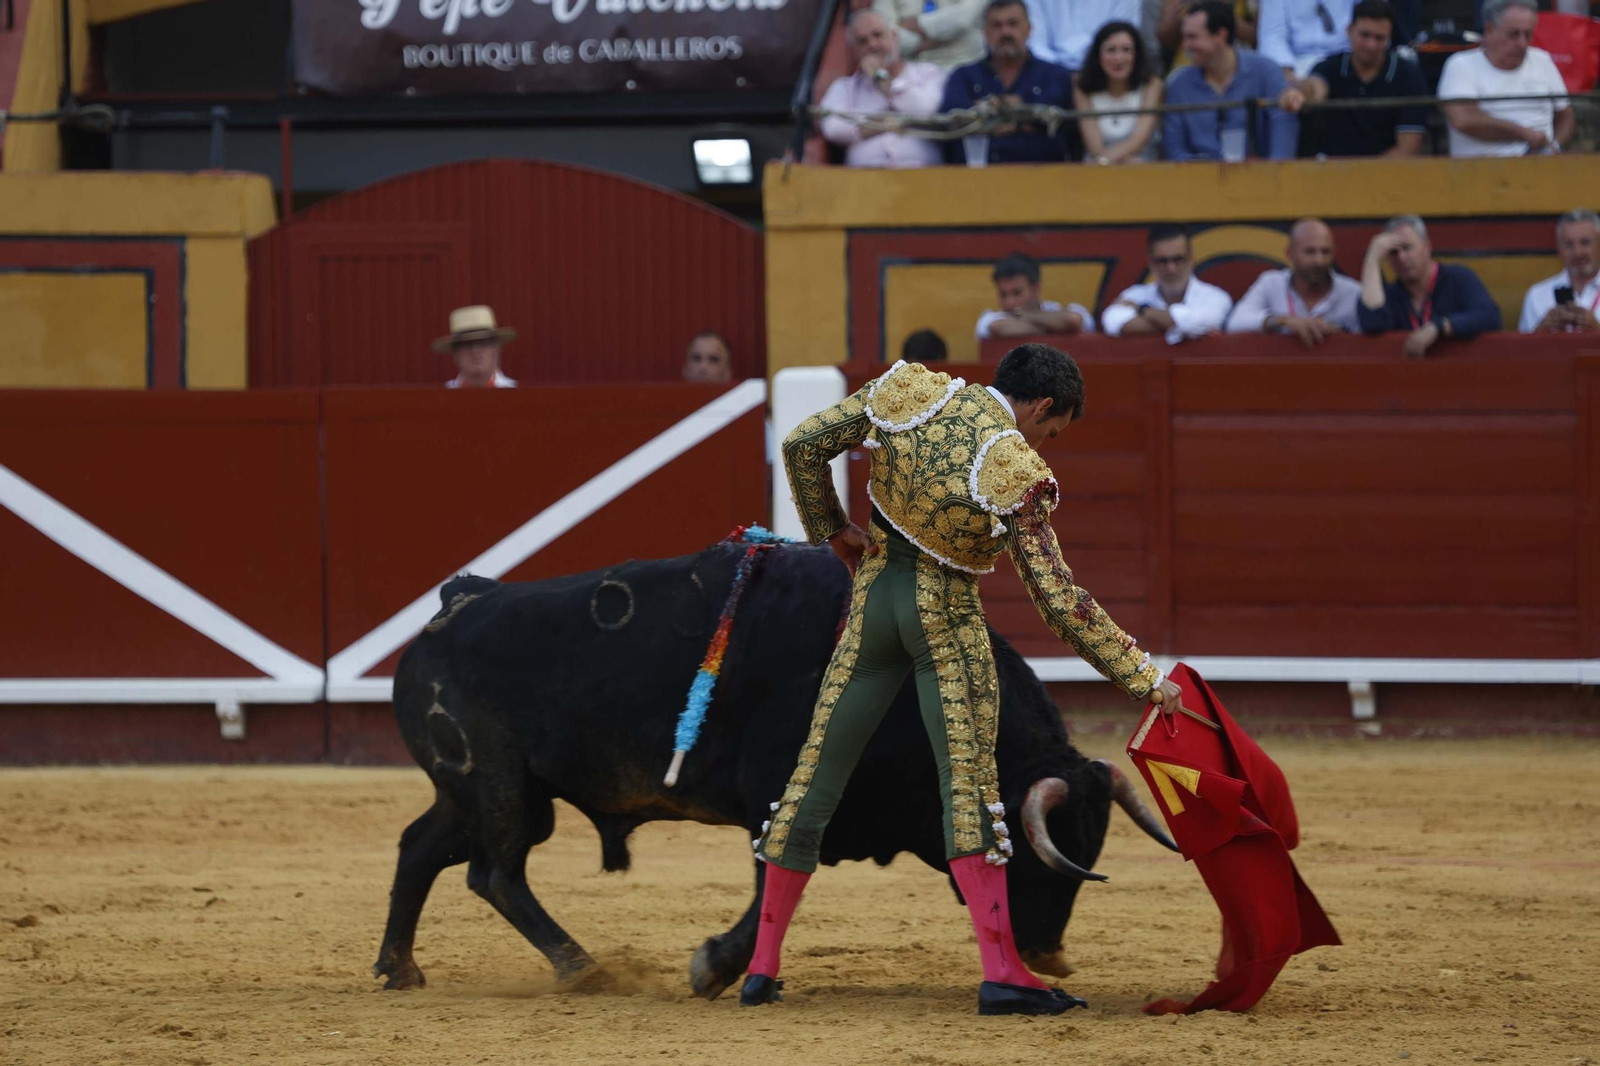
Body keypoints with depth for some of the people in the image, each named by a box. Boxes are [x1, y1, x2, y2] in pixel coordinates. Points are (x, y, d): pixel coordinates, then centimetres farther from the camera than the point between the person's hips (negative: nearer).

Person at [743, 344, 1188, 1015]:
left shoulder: (909, 393, -7)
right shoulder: (1018, 477, -18)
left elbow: (803, 445, -4)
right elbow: (1060, 601, -18)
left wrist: (831, 531, 11)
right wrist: (1144, 679, -12)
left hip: (874, 594, 4)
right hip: (948, 619, -4)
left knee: (816, 775, 9)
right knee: (969, 785, -3)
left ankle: (762, 968, 12)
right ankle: (1001, 972, -12)